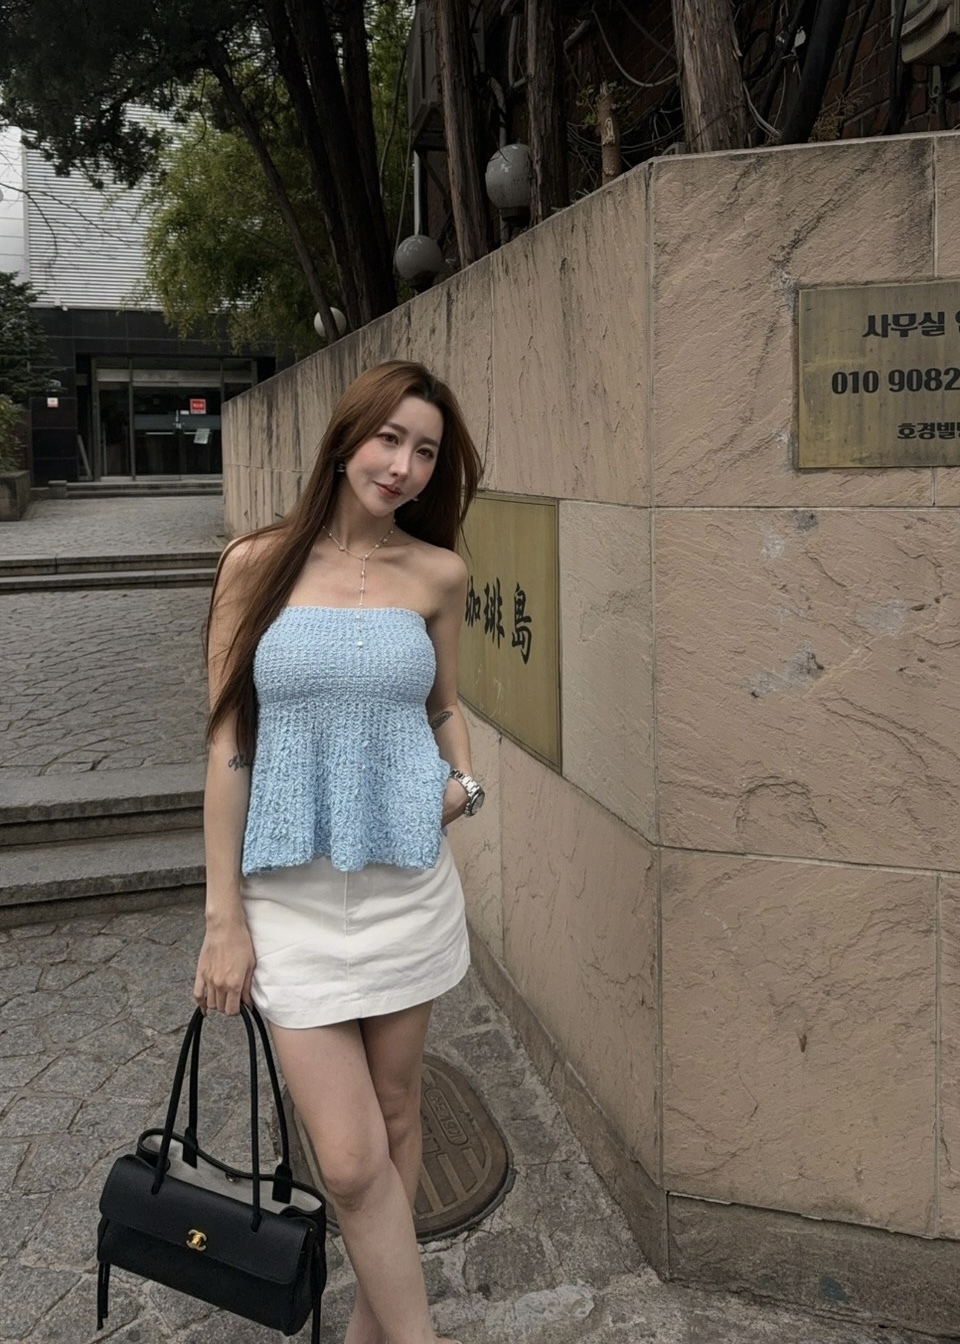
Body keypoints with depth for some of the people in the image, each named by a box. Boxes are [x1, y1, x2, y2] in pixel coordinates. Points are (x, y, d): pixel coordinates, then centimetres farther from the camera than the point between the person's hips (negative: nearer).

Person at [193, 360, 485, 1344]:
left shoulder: (437, 574, 2)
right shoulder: (259, 564, -4)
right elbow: (227, 742, -3)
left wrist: (464, 783, -6)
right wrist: (223, 915, -5)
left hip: (407, 883, 2)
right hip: (293, 893, -2)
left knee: (393, 1113, 15)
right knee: (350, 1160, -4)